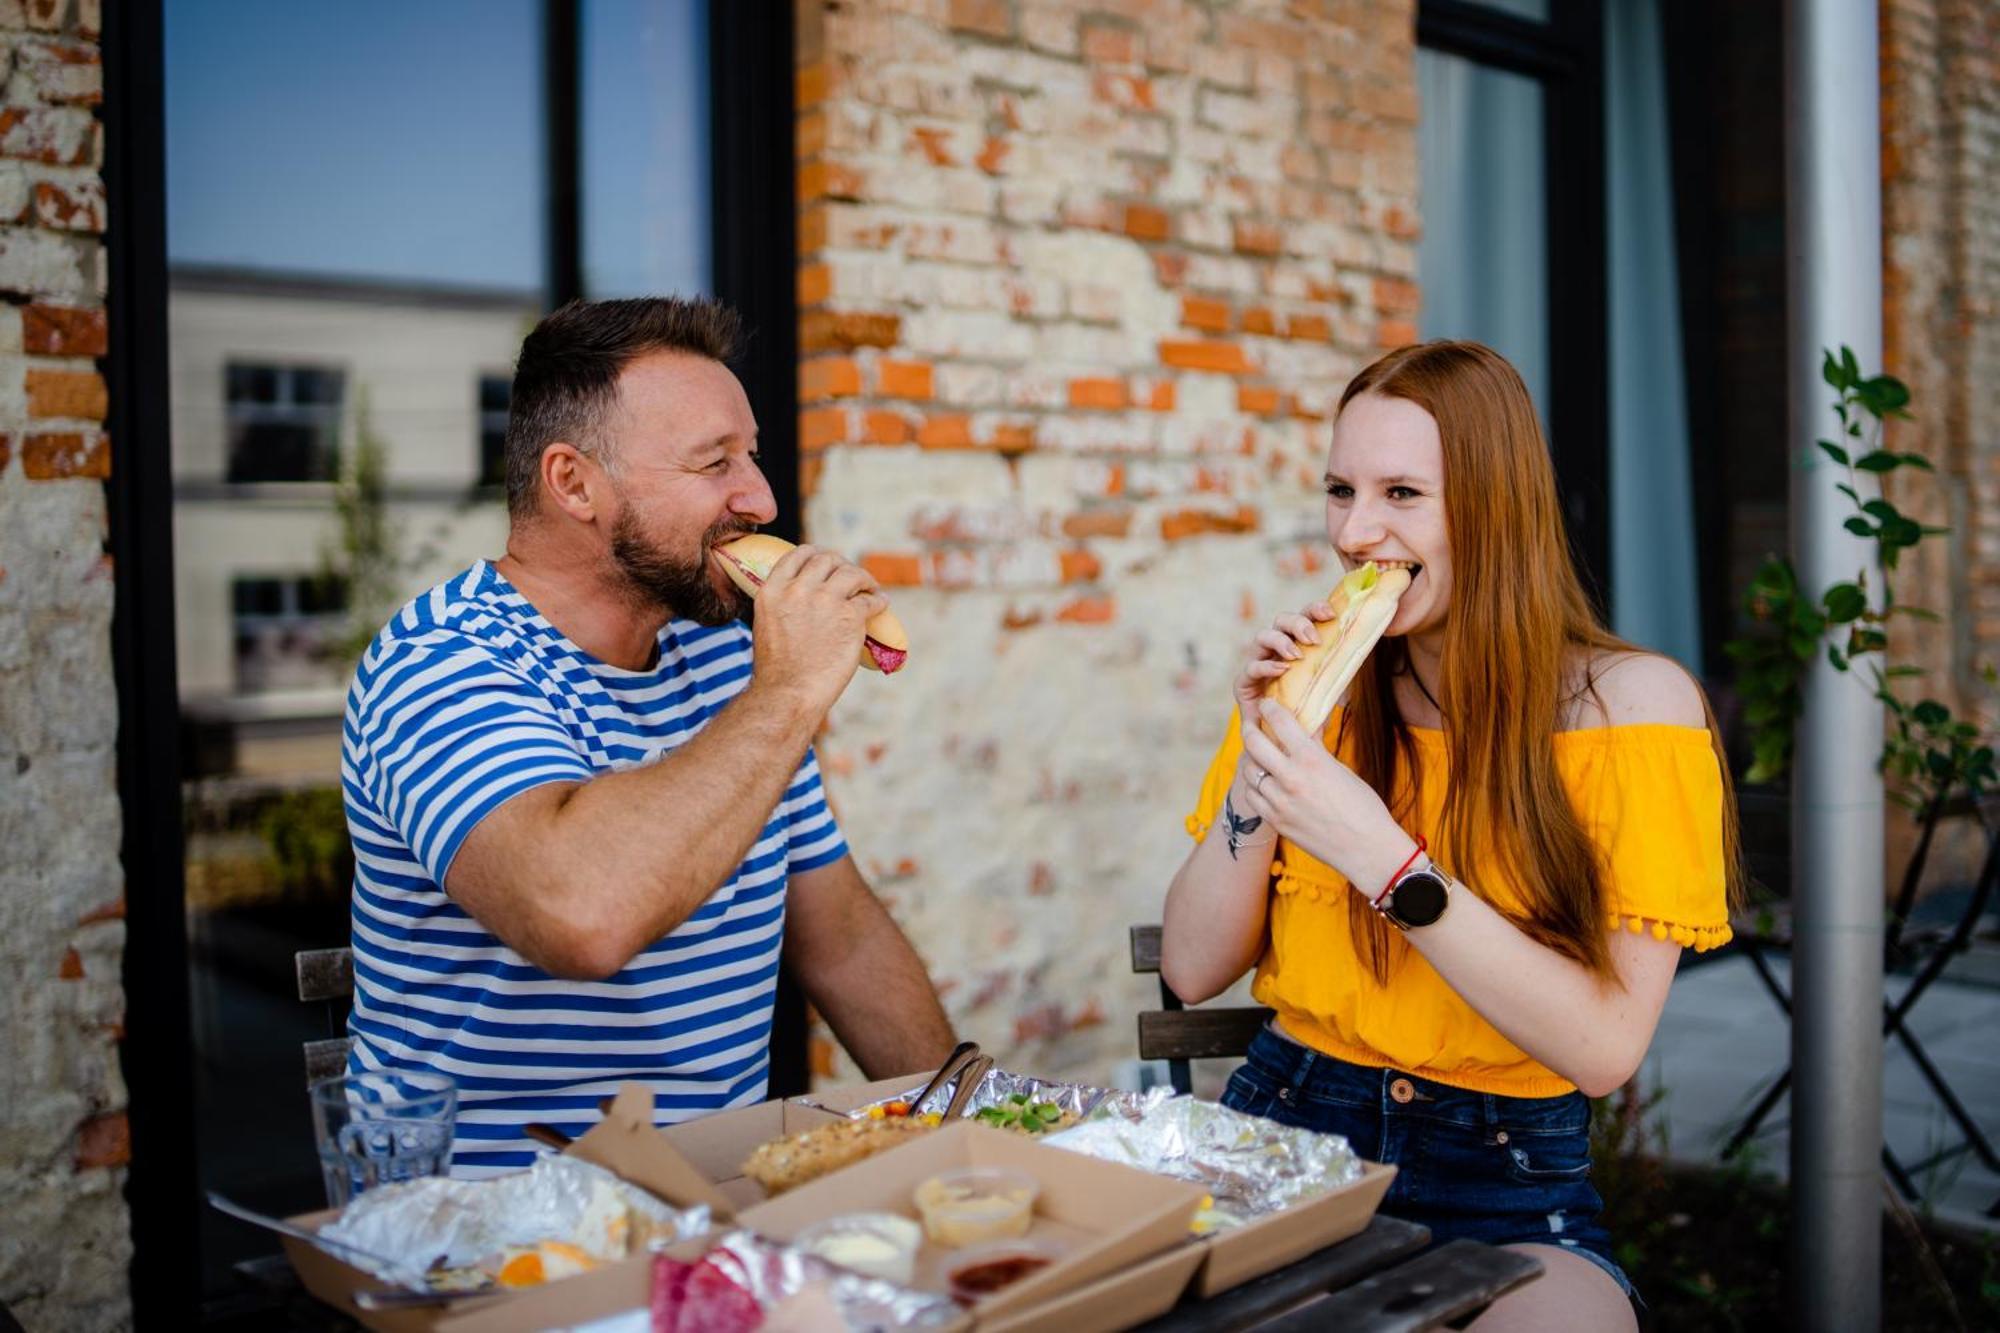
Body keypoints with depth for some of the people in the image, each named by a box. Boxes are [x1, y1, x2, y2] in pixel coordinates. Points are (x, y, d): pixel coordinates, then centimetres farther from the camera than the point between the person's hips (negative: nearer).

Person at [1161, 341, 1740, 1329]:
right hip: (1282, 1130, 3)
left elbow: (1605, 1047, -16)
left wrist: (1383, 859, -24)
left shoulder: (1628, 702, -8)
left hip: (1507, 1184, -2)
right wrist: (1260, 769, -10)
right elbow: (1192, 971, 4)